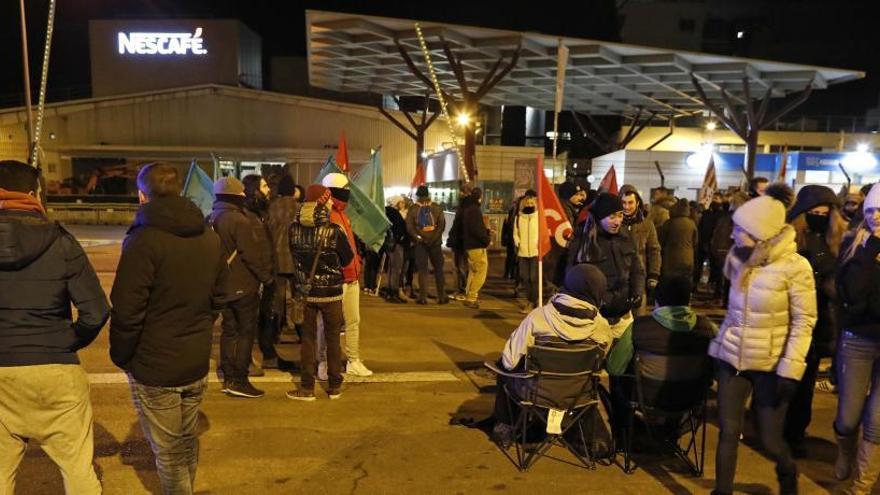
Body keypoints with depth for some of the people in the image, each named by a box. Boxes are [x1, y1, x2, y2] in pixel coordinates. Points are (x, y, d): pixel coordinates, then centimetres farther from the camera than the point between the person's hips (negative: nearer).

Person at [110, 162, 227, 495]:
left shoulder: (143, 240, -18)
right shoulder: (210, 238, 4)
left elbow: (127, 310, -18)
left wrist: (120, 356, -4)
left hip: (154, 367, -7)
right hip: (197, 362, 7)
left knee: (168, 452, 7)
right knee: (188, 441, 22)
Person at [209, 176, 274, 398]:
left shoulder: (212, 219, 8)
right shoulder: (239, 220, -20)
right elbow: (252, 255, -19)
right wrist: (267, 277, -7)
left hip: (223, 285, 8)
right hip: (243, 285, -8)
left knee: (229, 330, 15)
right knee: (246, 331, 1)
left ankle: (228, 378, 21)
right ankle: (239, 381, 4)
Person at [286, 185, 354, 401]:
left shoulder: (294, 228, -7)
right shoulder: (334, 230, -17)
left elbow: (293, 254, 7)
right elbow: (348, 258, -6)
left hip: (305, 291, 2)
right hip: (331, 292, -2)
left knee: (308, 338, 12)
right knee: (333, 338, 11)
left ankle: (307, 388, 15)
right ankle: (335, 386, 20)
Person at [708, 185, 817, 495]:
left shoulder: (795, 267, -14)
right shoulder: (739, 259, 1)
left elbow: (804, 322, -13)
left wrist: (790, 370, -17)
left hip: (770, 364, -4)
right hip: (732, 357, 4)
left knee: (770, 440, 7)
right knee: (728, 432, 4)